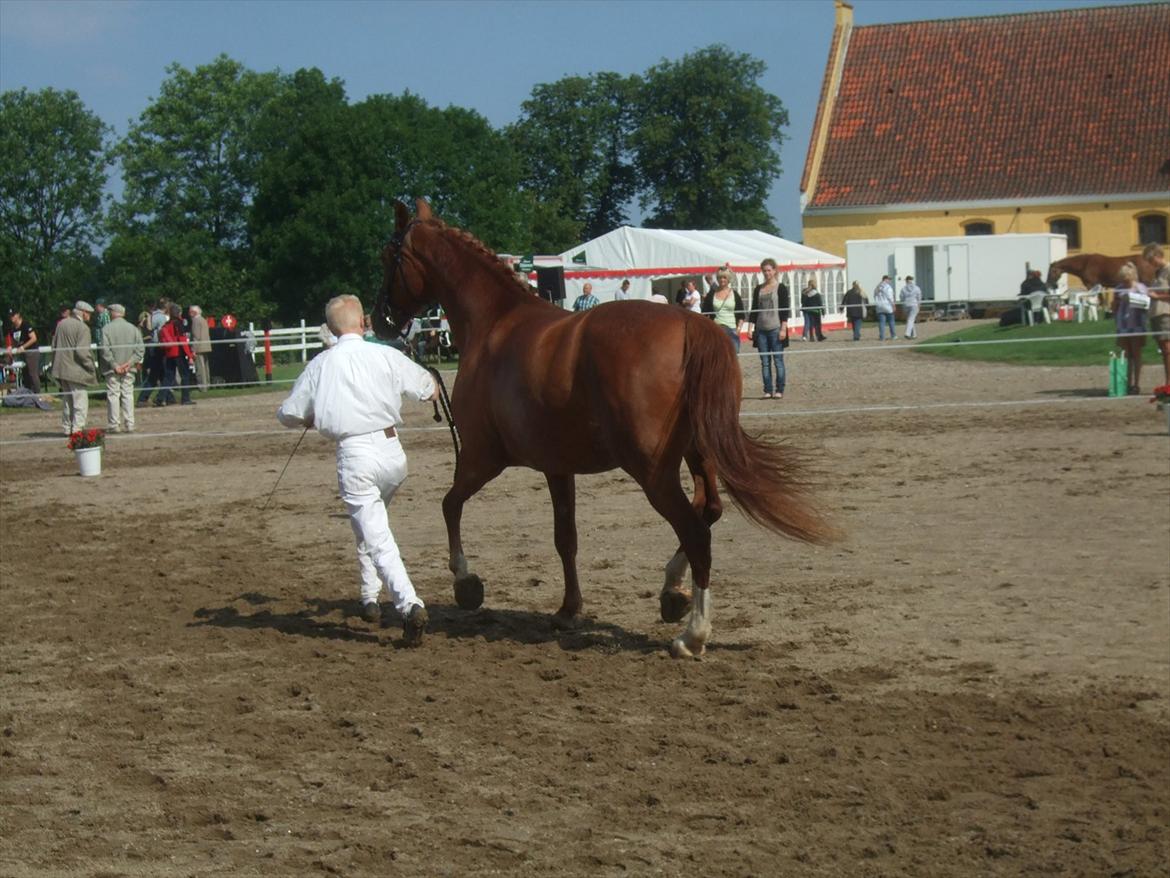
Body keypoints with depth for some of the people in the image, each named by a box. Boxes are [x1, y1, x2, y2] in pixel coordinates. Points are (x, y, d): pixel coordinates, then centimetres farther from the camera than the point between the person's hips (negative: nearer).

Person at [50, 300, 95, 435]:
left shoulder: (62, 324, 9)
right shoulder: (82, 328, -15)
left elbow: (54, 345, 15)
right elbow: (82, 351, -21)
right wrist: (90, 366, -9)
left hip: (61, 368, 8)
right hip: (76, 370, -8)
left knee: (67, 401, 18)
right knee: (80, 402, -5)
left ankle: (67, 428, 22)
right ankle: (77, 429, -11)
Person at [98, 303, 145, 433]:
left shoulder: (107, 328, -7)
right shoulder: (133, 329, 4)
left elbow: (105, 350, -14)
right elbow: (140, 349, 0)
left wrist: (114, 365, -10)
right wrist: (130, 363, -4)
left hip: (112, 370, -3)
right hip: (128, 370, 3)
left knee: (113, 395, 1)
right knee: (128, 395, 7)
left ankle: (114, 425, 1)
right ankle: (129, 425, 6)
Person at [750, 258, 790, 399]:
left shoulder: (781, 288, 0)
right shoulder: (758, 289, 13)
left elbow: (785, 310, -4)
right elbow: (754, 310, 15)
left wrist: (783, 329, -11)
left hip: (775, 329, -4)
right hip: (761, 329, 4)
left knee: (778, 360, -3)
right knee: (765, 362, 4)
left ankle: (779, 390, 1)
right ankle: (768, 390, 7)